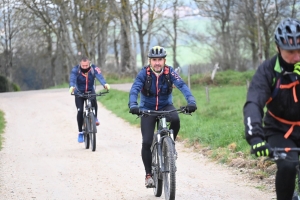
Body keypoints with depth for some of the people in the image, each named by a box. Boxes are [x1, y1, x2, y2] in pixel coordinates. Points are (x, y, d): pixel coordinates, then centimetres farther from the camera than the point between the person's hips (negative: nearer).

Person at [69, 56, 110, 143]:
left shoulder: (94, 68, -18)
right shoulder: (75, 70, -19)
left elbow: (100, 76, -34)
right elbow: (72, 79, -36)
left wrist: (105, 84, -56)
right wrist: (72, 87, -59)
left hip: (90, 91, 0)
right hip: (79, 92, 0)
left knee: (93, 100, -33)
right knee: (80, 111, -15)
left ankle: (95, 118, -8)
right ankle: (80, 132, -3)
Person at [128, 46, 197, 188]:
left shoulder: (169, 72, -15)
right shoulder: (144, 73, -17)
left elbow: (182, 86, -27)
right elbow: (134, 89, -28)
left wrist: (191, 101, -45)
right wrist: (133, 105, -48)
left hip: (165, 106, 1)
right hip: (147, 109, -1)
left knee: (175, 120, -34)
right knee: (147, 142, -12)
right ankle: (148, 175, 3)